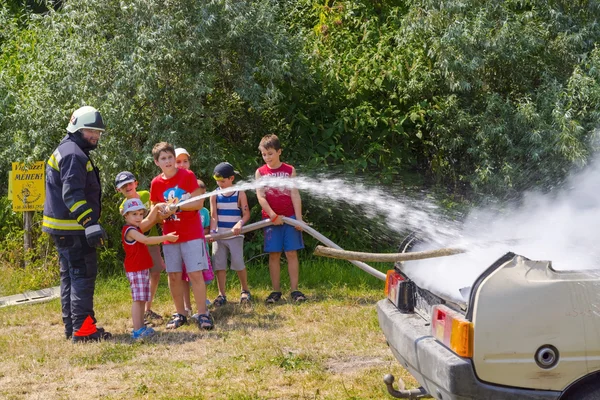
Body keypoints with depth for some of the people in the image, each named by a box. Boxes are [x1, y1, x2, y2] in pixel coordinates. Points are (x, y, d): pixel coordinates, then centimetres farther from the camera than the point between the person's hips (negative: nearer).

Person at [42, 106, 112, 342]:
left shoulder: (65, 152, 19)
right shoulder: (74, 155, -14)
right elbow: (72, 194, -25)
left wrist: (88, 222, 26)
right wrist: (90, 223, -31)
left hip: (65, 228, 11)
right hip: (72, 228, -11)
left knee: (70, 276, 14)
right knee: (84, 276, -10)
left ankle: (72, 327, 19)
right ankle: (83, 329, -11)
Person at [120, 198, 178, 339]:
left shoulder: (136, 228, 15)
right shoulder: (130, 230, -13)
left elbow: (149, 220, 18)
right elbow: (146, 240, -23)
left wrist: (156, 208, 2)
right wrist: (166, 237, -21)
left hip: (143, 269, 10)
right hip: (135, 270, -10)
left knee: (142, 300, 12)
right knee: (138, 299, -11)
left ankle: (141, 327, 17)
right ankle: (137, 330, -13)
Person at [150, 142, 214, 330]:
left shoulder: (187, 176, -5)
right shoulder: (156, 183, 4)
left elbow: (199, 202, -8)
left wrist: (177, 207, -19)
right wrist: (164, 211, -11)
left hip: (192, 234, -3)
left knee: (195, 273, -7)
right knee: (174, 276, 5)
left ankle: (202, 314, -5)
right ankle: (180, 314, 15)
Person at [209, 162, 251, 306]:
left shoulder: (240, 194, -2)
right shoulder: (215, 195, 3)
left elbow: (246, 214, -5)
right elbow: (213, 216, 0)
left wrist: (240, 224, -24)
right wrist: (212, 231, -14)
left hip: (235, 235, -2)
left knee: (238, 263, -8)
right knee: (219, 265, 2)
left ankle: (245, 291, 11)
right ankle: (221, 295, 10)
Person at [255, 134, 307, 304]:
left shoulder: (289, 170, 3)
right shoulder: (260, 172, 3)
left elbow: (295, 195, 0)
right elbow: (260, 196, -5)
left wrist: (299, 218, -6)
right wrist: (273, 216, -14)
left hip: (289, 218, 0)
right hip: (271, 219, 0)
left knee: (291, 253, 0)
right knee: (274, 255, 3)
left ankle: (294, 290, 3)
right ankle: (276, 291, 8)